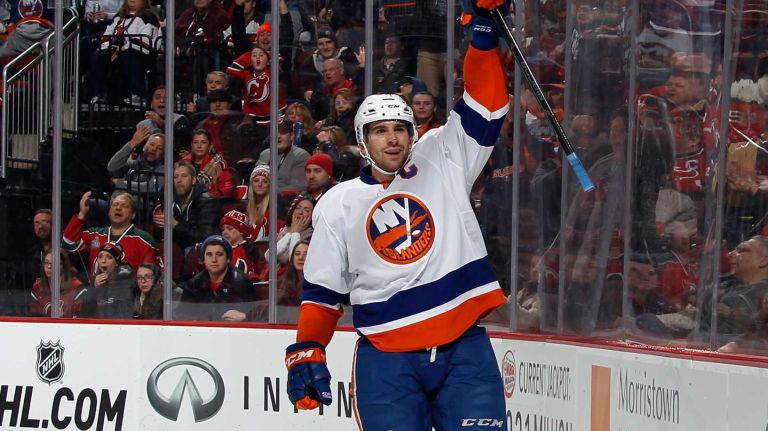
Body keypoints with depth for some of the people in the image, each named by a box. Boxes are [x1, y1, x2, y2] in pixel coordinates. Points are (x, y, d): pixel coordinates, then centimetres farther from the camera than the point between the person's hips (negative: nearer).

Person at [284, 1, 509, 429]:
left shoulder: (443, 161, 7)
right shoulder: (338, 205, 9)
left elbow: (485, 105, 3)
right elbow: (322, 290, 12)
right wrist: (306, 353, 1)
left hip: (464, 347, 0)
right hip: (386, 357, 0)